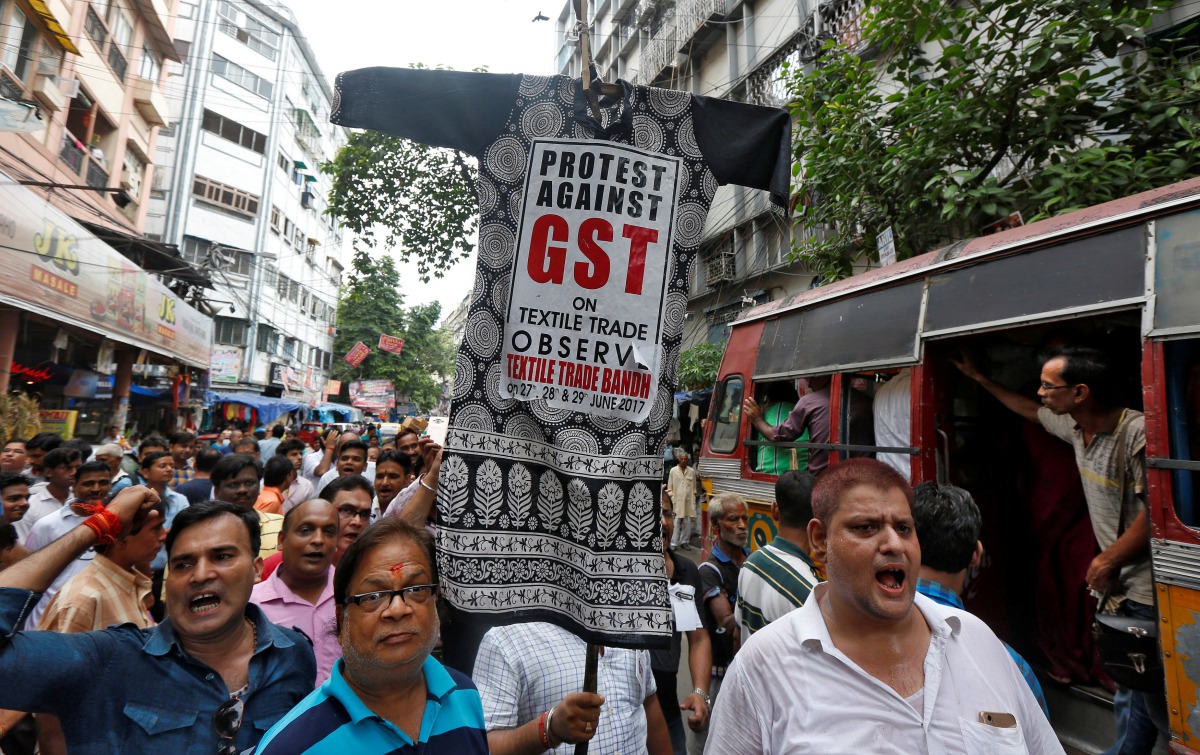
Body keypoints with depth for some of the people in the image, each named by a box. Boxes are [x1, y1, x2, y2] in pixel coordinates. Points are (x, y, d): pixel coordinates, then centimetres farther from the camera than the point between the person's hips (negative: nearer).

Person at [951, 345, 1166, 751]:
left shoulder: (1138, 432, -21)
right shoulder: (1076, 427, 5)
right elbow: (1032, 411, 25)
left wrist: (1109, 558, -14)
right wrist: (978, 377, 30)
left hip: (1145, 587, -8)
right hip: (1118, 584, 8)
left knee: (1155, 699, -3)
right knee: (1128, 694, 19)